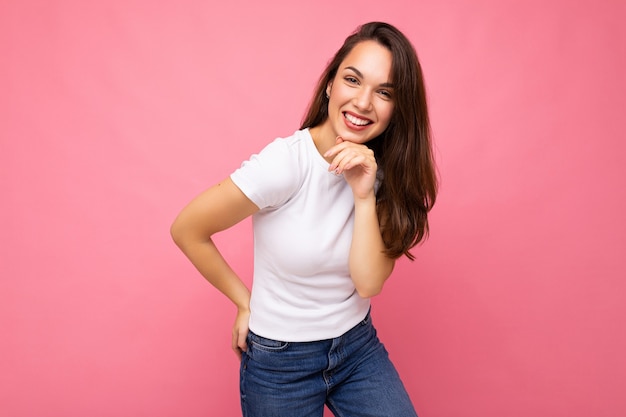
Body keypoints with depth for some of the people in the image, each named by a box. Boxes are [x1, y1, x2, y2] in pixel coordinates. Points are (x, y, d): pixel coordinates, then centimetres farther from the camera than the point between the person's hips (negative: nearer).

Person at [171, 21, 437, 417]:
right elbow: (187, 231, -15)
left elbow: (369, 283, -15)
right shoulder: (284, 163, -23)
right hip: (279, 360, -3)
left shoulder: (385, 172, -7)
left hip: (359, 346, 4)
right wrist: (246, 303, -6)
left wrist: (364, 195, -27)